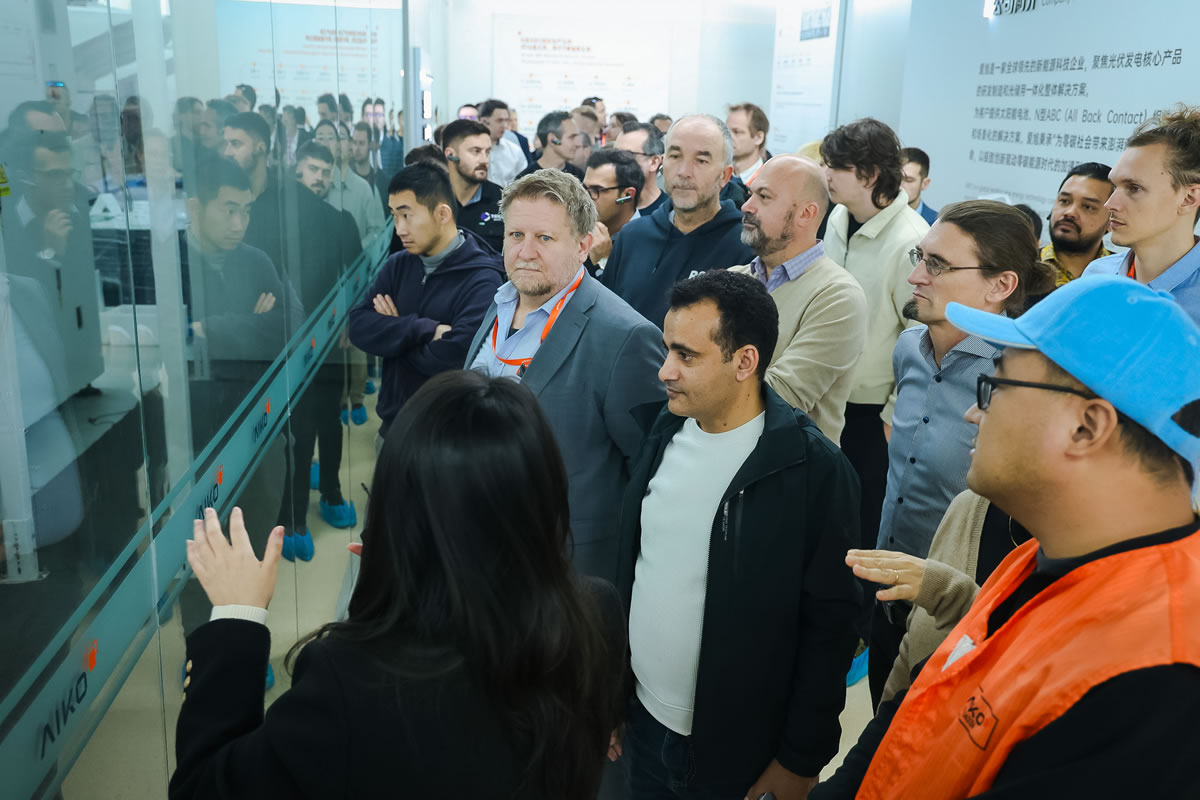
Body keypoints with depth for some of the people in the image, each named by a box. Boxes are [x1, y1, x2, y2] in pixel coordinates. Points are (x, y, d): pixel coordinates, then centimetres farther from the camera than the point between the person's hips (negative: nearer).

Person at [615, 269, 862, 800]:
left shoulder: (815, 470, -19)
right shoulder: (664, 429, -2)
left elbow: (831, 626, -14)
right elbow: (630, 568, 6)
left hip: (737, 756, -5)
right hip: (643, 726, 5)